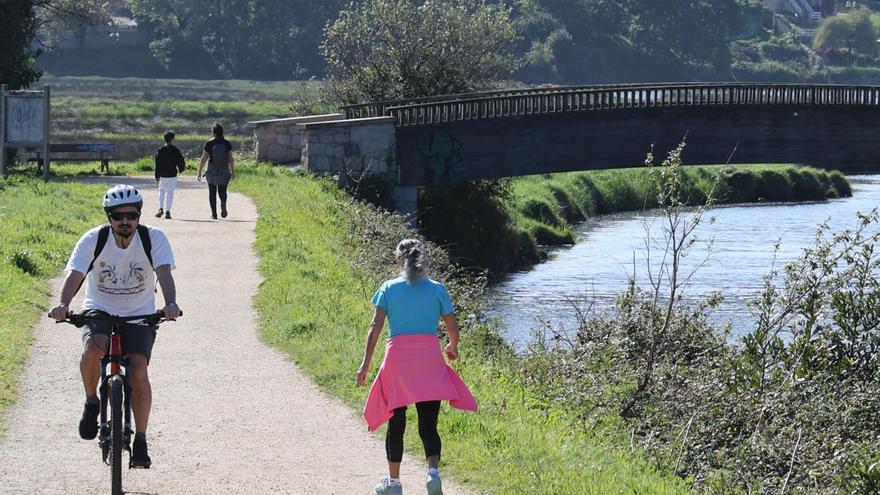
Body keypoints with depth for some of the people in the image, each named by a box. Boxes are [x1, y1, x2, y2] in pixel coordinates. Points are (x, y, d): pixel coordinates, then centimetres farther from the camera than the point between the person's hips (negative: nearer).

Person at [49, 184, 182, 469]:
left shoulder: (154, 239, -13)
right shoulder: (94, 239, -14)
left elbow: (164, 273, -26)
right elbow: (75, 274, -25)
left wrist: (170, 304, -46)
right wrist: (63, 304, -45)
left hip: (139, 315, 0)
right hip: (99, 310, 0)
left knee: (138, 371, -19)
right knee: (93, 347, -33)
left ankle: (140, 441, -7)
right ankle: (91, 402, -6)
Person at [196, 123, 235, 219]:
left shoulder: (209, 144, -7)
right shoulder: (227, 144, -3)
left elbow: (203, 159, -5)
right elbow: (231, 159, -1)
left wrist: (199, 172, 4)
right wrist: (233, 172, 8)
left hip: (212, 170, -1)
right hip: (224, 170, 1)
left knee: (212, 192, 11)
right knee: (222, 191, 12)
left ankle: (214, 214, 8)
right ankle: (223, 204, -20)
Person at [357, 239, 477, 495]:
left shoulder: (389, 288, 3)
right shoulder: (437, 289, 5)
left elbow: (376, 326, -4)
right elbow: (452, 327, 5)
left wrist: (366, 363, -4)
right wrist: (453, 347, 27)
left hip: (397, 358, 0)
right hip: (430, 359, 0)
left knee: (396, 424, 13)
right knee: (428, 425, 1)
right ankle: (433, 471, -23)